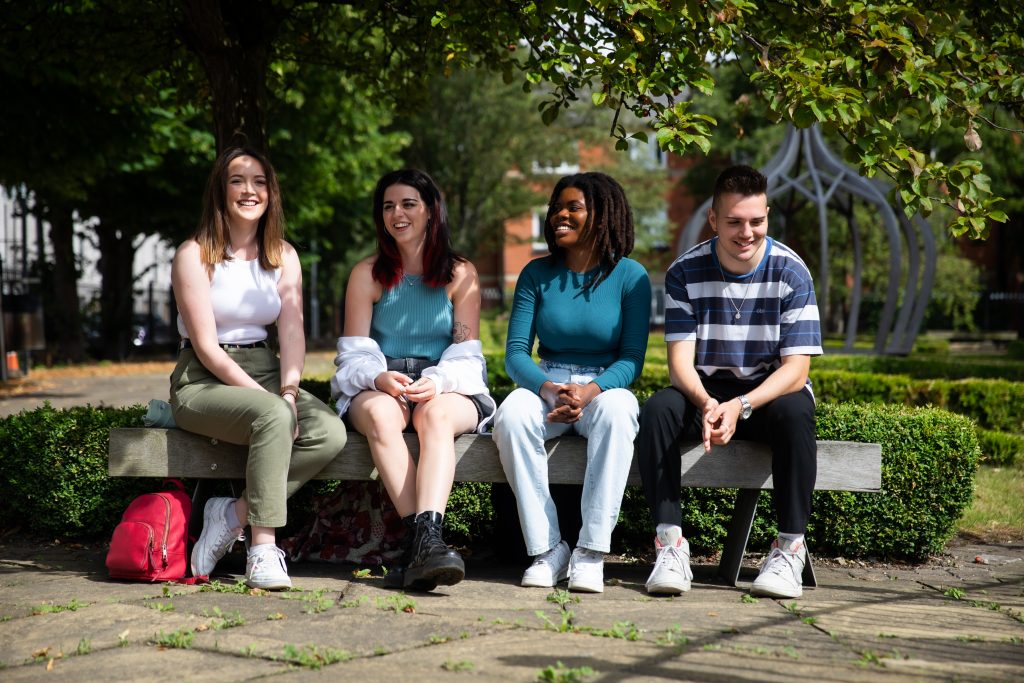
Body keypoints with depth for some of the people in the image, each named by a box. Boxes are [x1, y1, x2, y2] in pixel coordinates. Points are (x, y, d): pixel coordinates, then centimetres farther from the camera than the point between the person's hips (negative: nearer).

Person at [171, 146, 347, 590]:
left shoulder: (284, 256, 11)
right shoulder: (195, 254, -5)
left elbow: (292, 333, 1)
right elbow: (206, 347, -12)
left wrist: (288, 392, -18)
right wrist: (269, 399, -21)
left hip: (265, 372, 5)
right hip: (203, 382, -5)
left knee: (330, 434, -25)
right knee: (273, 417, -37)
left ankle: (233, 514, -14)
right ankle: (263, 550, -31)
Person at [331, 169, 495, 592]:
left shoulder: (460, 275, 9)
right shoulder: (367, 274, 10)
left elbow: (466, 354, 3)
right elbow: (354, 352, 4)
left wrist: (437, 383, -19)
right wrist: (380, 377, -19)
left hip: (448, 390, 0)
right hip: (377, 386, 1)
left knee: (436, 415, -37)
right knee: (380, 413, -36)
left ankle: (425, 537, -54)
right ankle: (423, 539, -44)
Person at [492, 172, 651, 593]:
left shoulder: (630, 276, 0)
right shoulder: (537, 273, 5)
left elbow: (632, 358, -6)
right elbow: (515, 353, -1)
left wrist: (590, 391, -26)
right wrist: (550, 389, -22)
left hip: (605, 388, -2)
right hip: (546, 386, 2)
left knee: (617, 410, -38)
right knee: (512, 414, -33)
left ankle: (592, 552, -33)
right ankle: (547, 550, -26)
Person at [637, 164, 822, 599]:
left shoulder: (791, 272, -10)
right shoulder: (685, 273, -6)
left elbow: (796, 368, -15)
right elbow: (680, 361, -12)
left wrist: (742, 406, -33)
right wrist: (706, 404, -35)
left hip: (772, 391, -1)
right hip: (706, 391, 1)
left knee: (795, 412, -35)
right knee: (658, 409, -29)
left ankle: (790, 548, -26)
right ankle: (670, 544, -29)